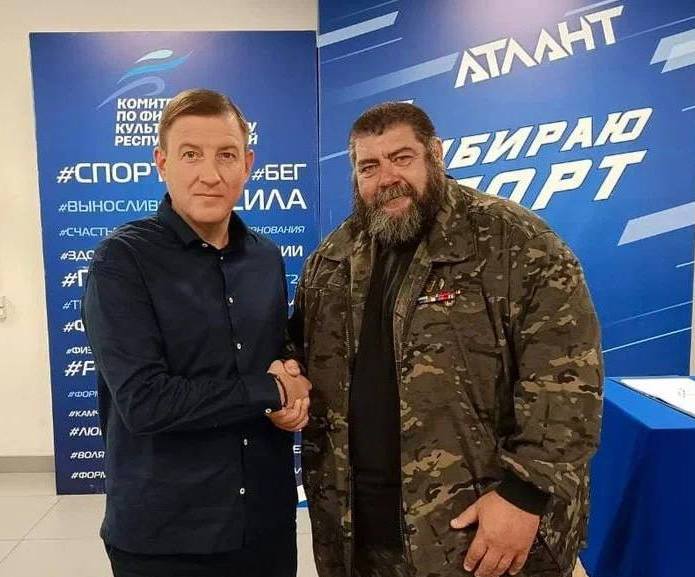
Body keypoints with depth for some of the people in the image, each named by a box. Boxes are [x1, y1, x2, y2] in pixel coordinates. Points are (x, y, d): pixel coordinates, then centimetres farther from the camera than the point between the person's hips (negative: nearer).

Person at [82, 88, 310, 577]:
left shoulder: (267, 258, 3)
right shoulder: (123, 259, -13)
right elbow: (144, 401, -22)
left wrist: (294, 398, -9)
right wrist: (272, 392, -15)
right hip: (163, 535, -4)